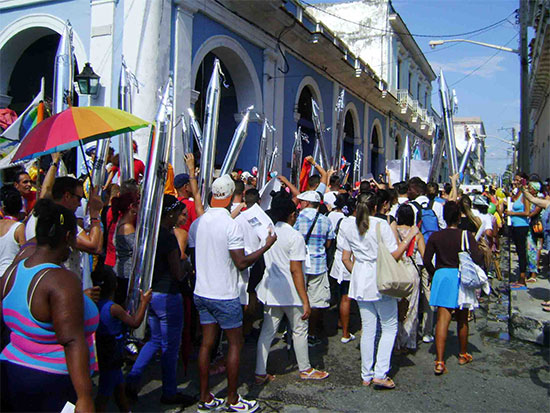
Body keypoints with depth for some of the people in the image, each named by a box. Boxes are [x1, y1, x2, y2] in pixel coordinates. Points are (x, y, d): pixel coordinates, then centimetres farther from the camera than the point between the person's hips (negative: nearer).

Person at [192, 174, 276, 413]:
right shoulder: (230, 225, -17)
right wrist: (267, 246, -8)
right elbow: (242, 263, -18)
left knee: (207, 343, 13)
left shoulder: (197, 223, 3)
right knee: (235, 343, 8)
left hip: (201, 292, 6)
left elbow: (193, 257, 11)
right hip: (224, 296, -6)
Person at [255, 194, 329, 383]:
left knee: (267, 332, 9)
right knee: (299, 331, 12)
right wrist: (305, 301, -15)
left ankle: (260, 373, 14)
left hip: (270, 289, 6)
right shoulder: (295, 236, -15)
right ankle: (305, 369, 26)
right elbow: (296, 270, -18)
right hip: (290, 292, -6)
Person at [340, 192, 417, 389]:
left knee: (368, 328, 12)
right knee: (389, 327, 8)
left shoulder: (349, 227, 5)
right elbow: (395, 254, -12)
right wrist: (409, 236, -2)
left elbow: (345, 258, 7)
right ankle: (380, 374, 1)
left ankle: (366, 376, 19)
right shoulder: (381, 224, -10)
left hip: (360, 282, 5)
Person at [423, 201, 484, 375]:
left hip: (441, 276, 0)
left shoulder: (435, 236, -2)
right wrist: (482, 252, 7)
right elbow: (477, 259, -14)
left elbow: (426, 260, -2)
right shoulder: (466, 235, -8)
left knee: (442, 319, -1)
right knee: (462, 320, 17)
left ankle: (439, 361, -8)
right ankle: (463, 355, 35)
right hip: (462, 277, 0)